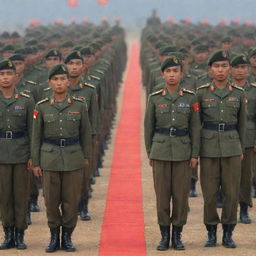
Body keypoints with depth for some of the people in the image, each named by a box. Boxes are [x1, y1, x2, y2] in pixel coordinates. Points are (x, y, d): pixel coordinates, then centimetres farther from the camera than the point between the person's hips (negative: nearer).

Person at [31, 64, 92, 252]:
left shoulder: (79, 106, 1)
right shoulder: (42, 107, 1)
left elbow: (86, 133, 9)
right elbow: (36, 136, 4)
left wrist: (86, 156, 8)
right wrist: (35, 163, 3)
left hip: (74, 159, 0)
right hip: (50, 158, 0)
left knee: (72, 201, 2)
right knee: (51, 201, 3)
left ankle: (67, 237, 15)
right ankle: (54, 237, 17)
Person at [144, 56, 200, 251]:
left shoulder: (190, 98, 1)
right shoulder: (155, 98, 2)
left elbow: (195, 127, 3)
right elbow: (148, 127, 7)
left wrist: (195, 154, -1)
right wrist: (150, 153, 4)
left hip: (183, 152, 0)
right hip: (161, 151, 0)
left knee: (181, 194, 2)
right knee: (162, 194, 1)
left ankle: (177, 235, 13)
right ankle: (165, 236, 10)